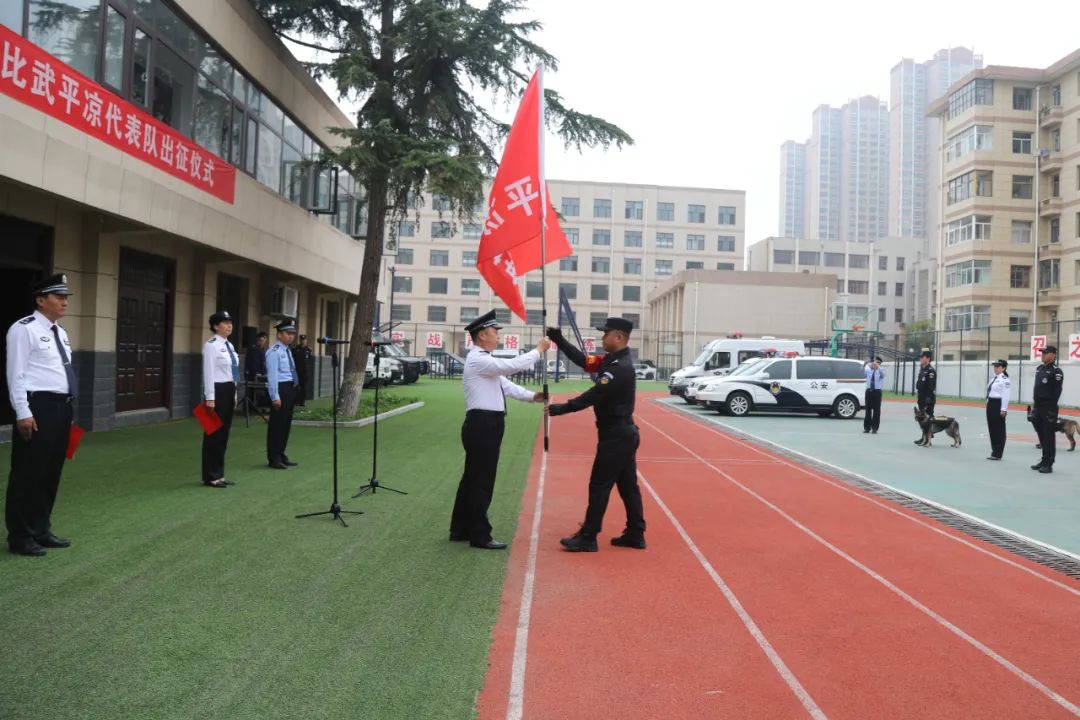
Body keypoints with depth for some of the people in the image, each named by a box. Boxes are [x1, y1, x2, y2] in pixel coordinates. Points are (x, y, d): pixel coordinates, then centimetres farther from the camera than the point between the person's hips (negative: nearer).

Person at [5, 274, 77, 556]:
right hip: (38, 407, -9)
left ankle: (41, 530, 24)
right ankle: (20, 537, 8)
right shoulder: (24, 329, -8)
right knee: (28, 474, -2)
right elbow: (16, 374, -13)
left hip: (61, 407, 9)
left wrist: (67, 408, 17)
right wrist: (23, 413, -18)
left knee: (51, 472, 14)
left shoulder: (60, 333, 17)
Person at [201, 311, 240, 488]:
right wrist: (210, 398, -19)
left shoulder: (229, 345, 14)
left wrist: (234, 394, 18)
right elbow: (208, 373, -16)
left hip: (229, 390, 9)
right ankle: (211, 476, 6)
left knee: (224, 433, 12)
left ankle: (219, 474, 20)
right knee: (214, 433, -2)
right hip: (217, 390, -9)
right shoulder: (211, 345, -12)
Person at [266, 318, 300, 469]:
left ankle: (281, 455, 25)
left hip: (290, 388, 10)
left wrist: (292, 391, 14)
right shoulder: (274, 351, -12)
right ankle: (273, 458, 5)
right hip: (280, 388, -9)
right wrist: (275, 397, -21)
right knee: (276, 423, -2)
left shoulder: (288, 350, 17)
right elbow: (272, 375, -17)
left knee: (286, 423, 15)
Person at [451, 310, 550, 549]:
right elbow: (514, 365, -22)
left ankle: (461, 529, 27)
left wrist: (532, 396, 4)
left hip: (485, 425, 11)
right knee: (482, 482, -3)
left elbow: (506, 384, 16)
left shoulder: (485, 361, 18)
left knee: (472, 478, 16)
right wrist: (539, 350, -10)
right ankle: (479, 535, 6)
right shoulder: (478, 360, -15)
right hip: (482, 425, -11)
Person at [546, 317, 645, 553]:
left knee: (599, 486, -3)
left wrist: (561, 408, -22)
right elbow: (584, 361, 7)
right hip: (623, 433, 10)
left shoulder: (621, 368, -21)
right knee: (628, 485, 13)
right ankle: (635, 535, 20)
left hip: (615, 435, -10)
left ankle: (587, 538, 4)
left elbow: (593, 396, -25)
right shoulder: (612, 361, 10)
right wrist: (559, 340, -3)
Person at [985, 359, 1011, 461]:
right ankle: (994, 451, 20)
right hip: (990, 404, 9)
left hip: (998, 404, -9)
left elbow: (1005, 395, -16)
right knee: (991, 428, 12)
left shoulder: (1005, 380, -12)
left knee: (999, 429, -2)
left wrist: (1003, 409, -19)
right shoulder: (993, 379, 15)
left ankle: (997, 454, 3)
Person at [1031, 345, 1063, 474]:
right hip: (1038, 408, 8)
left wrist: (1052, 409, -19)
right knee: (1041, 435, 14)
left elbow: (1057, 392, -15)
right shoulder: (1039, 369, 14)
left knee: (1049, 437, -3)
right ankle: (1044, 460, 24)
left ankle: (1048, 464, 1)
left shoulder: (1056, 371, -11)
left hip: (1049, 408, -8)